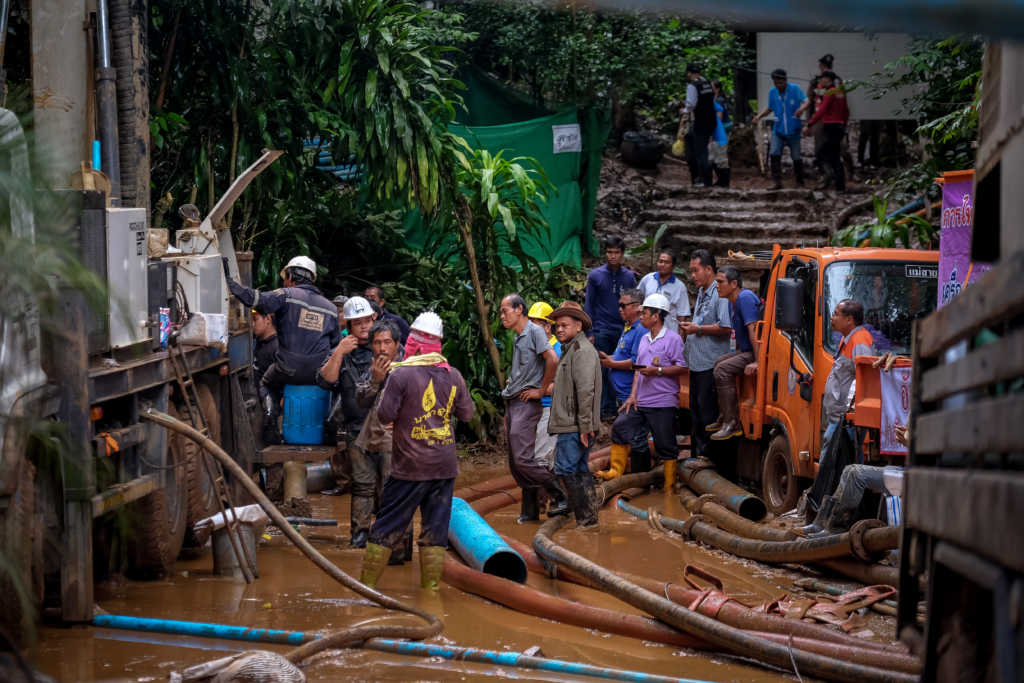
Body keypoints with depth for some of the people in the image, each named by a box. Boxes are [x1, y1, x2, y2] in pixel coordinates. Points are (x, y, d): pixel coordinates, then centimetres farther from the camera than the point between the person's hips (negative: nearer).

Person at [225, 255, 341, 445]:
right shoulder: (330, 308, 10)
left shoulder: (287, 295, -4)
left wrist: (227, 280, -14)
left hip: (288, 370, -3)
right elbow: (336, 344, 16)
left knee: (267, 385, 28)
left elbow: (255, 299, -18)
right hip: (319, 375, 3)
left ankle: (270, 413, 2)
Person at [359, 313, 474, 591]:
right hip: (445, 466, 4)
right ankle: (431, 585, 10)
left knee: (387, 526, 4)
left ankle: (366, 583, 9)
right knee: (435, 527, 9)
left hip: (410, 466, -4)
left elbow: (385, 416, -10)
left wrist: (385, 389, 7)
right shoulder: (454, 376, 2)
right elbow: (467, 414, 11)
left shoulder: (401, 375, -12)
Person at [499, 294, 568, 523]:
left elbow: (552, 359, -21)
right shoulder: (518, 338, 18)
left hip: (526, 403, -9)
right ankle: (530, 510, 12)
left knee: (523, 459, -15)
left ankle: (563, 496, -7)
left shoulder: (534, 331, -9)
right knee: (515, 463, 7)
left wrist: (541, 390, -15)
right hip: (512, 403, 9)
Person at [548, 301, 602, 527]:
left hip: (575, 426, -11)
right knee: (580, 470, 13)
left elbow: (586, 390, -21)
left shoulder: (582, 350, -14)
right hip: (570, 424, 11)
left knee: (566, 469, -11)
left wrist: (584, 426, -23)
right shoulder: (570, 349, 21)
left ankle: (586, 518, -8)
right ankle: (589, 518, 17)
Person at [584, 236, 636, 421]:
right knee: (603, 371, -3)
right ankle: (605, 410, 0)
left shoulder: (629, 277, 9)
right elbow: (589, 305, 5)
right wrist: (590, 332, -1)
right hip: (602, 331, -2)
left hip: (623, 330, 2)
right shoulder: (595, 276, 4)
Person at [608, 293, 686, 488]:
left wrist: (657, 371, -20)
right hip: (640, 402, 7)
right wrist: (633, 395, 8)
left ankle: (670, 487, 7)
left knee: (666, 446, -1)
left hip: (663, 403, -7)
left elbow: (681, 368, -12)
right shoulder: (644, 339, 17)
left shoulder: (673, 339, -7)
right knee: (619, 428, 2)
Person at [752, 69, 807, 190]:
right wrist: (759, 116, -1)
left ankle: (800, 182, 21)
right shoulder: (772, 92, 3)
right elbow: (770, 108, 16)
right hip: (779, 129, 3)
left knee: (796, 157, 3)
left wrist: (801, 108, -40)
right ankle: (777, 182, -11)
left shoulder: (795, 89, -8)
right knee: (774, 154, -14)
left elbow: (805, 100, -18)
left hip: (793, 130, -3)